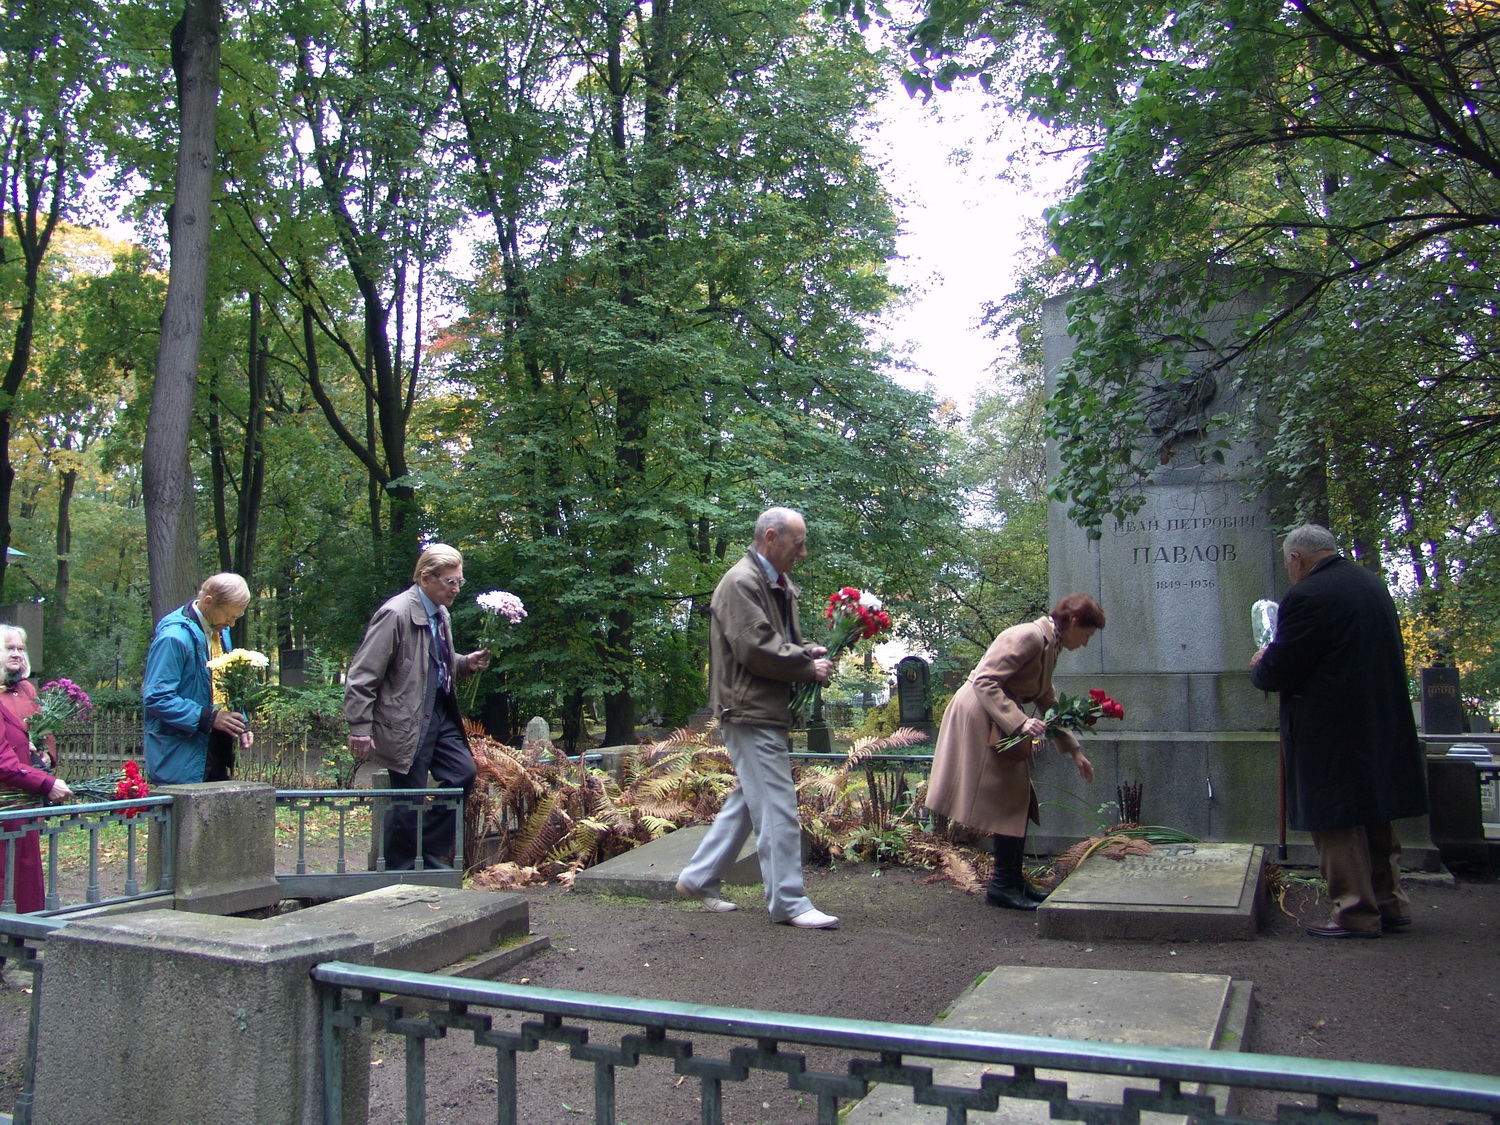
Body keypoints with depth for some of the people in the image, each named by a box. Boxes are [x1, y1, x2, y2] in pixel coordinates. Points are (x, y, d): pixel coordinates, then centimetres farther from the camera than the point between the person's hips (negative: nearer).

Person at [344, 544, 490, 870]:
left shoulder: (441, 614, 11)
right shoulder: (395, 614, -16)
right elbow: (361, 676, -17)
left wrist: (465, 663, 5)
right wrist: (360, 728, -19)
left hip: (440, 714, 9)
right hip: (407, 721, -9)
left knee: (463, 773, 6)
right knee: (409, 799, -1)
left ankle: (432, 858, 21)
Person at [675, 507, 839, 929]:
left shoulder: (780, 585, 18)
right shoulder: (741, 582, -14)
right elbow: (756, 647, -21)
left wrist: (811, 652, 4)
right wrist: (809, 668, -13)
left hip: (770, 710, 10)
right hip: (750, 710, -10)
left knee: (748, 800, 16)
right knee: (778, 808, -6)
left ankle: (698, 878, 27)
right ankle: (789, 902, 2)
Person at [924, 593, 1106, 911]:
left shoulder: (1049, 646, 15)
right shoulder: (1028, 636, -16)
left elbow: (1047, 703, 24)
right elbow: (984, 681, -24)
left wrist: (1074, 750, 25)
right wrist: (1020, 721, -30)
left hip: (1001, 725, 10)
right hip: (980, 718, -10)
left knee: (1017, 800, 11)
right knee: (1009, 800, -6)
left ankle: (1013, 881, 19)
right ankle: (1003, 885, 2)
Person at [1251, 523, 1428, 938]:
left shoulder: (1306, 597, -19)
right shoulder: (1373, 583, 8)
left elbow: (1280, 671, -18)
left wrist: (1259, 666, 5)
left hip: (1332, 734, -9)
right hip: (1382, 727, 9)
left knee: (1337, 824, 2)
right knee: (1376, 817, 19)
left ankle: (1356, 914, 8)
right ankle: (1390, 903, 28)